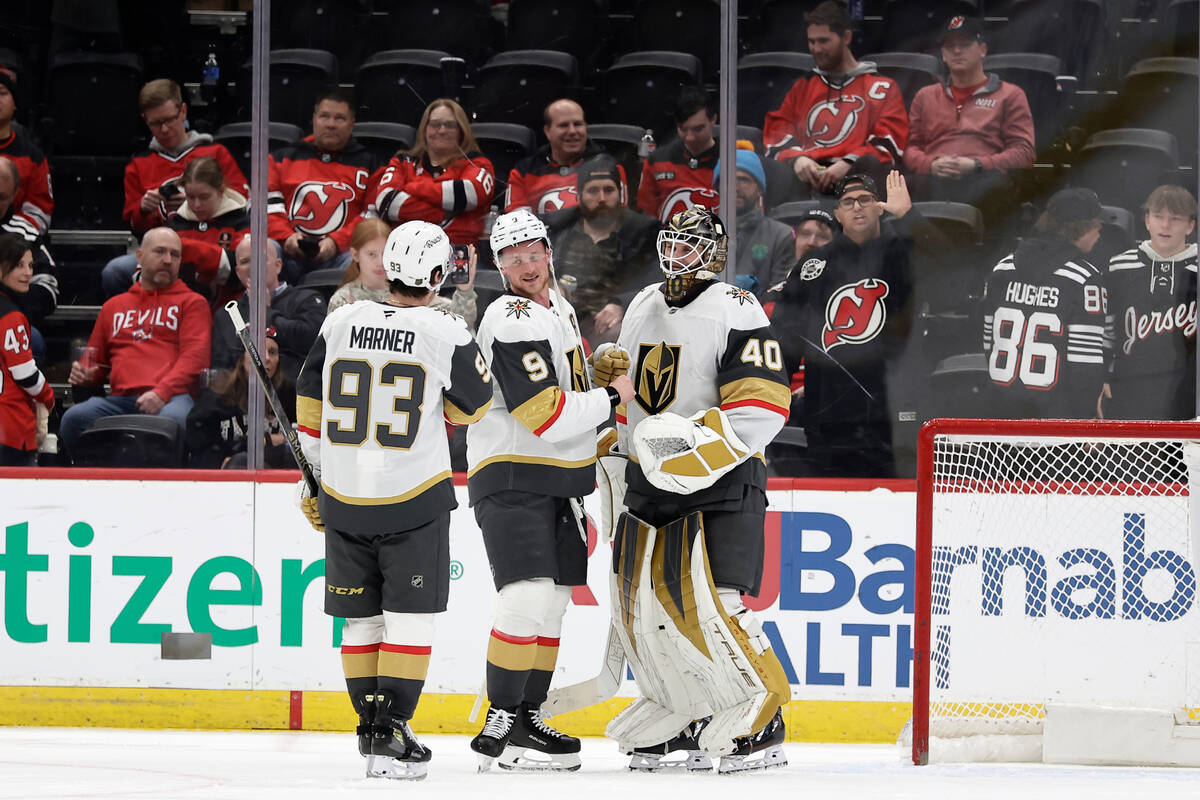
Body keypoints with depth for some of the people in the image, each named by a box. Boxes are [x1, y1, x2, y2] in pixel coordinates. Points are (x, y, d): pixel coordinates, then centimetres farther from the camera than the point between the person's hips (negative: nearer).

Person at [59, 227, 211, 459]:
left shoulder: (191, 302, 18)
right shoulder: (113, 306, 31)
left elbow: (195, 356, 3)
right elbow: (96, 360, 38)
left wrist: (161, 392, -14)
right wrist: (84, 375, 11)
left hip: (171, 397, -3)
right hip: (121, 399, 3)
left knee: (173, 419, -42)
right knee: (73, 418, -29)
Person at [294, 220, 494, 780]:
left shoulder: (340, 324, 0)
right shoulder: (448, 334, -10)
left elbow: (310, 405, 9)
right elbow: (471, 407, 5)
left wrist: (315, 480, 21)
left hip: (344, 498, 3)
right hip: (414, 499, -3)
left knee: (362, 618, 14)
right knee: (409, 618, 2)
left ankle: (371, 727, 20)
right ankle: (390, 735, -6)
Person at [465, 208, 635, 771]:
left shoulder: (556, 305, 12)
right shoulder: (513, 323, -19)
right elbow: (549, 417, -23)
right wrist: (611, 399, -12)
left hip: (558, 481, 10)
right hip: (510, 477, -10)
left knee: (553, 601, 10)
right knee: (528, 596, -18)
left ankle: (527, 718, 17)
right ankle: (499, 726, -15)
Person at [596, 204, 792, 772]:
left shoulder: (736, 314, -12)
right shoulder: (643, 307, 13)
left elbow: (762, 410, -20)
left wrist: (695, 441, -28)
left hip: (720, 481, -8)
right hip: (650, 481, 8)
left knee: (714, 606, -17)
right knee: (640, 609, 5)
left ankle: (760, 727, -8)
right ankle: (686, 720, 19)